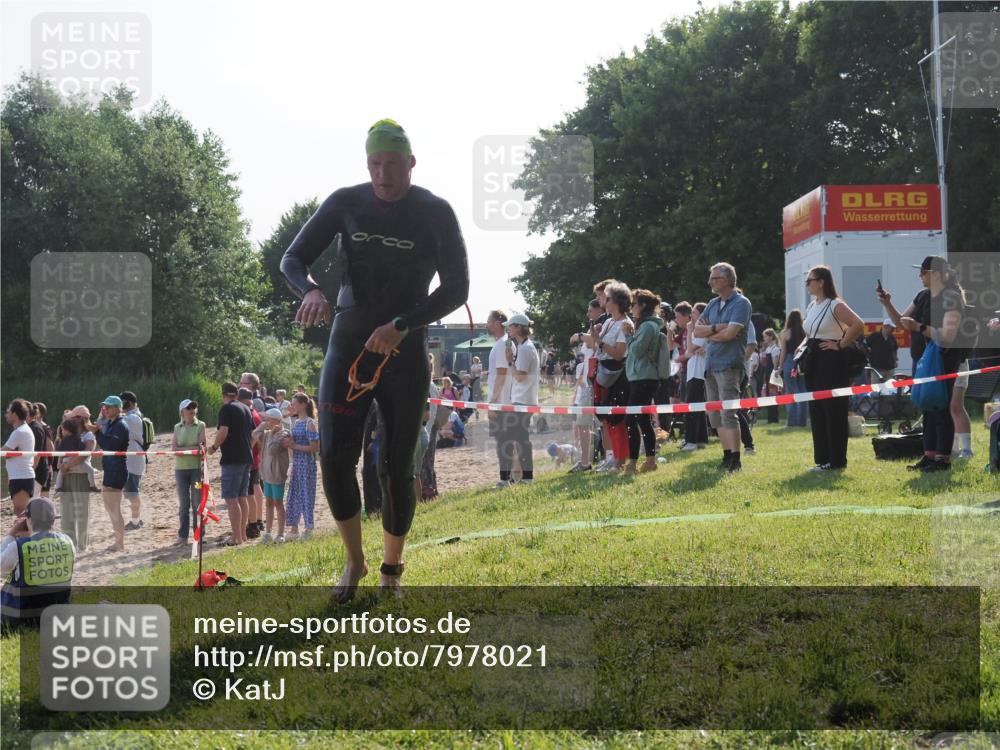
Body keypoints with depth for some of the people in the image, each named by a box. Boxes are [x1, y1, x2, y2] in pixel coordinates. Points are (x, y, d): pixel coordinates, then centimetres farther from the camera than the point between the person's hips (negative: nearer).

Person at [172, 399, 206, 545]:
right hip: (180, 468, 2)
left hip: (197, 468, -2)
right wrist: (192, 448, -14)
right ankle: (182, 536, 9)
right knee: (183, 504, 5)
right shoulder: (177, 427, 9)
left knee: (197, 503, -1)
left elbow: (204, 445, -5)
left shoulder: (200, 425, 2)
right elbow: (173, 449, -1)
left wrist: (182, 449, -16)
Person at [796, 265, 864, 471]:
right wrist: (803, 345, 10)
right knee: (816, 412, 9)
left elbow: (858, 324, -22)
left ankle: (836, 461, 0)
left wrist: (841, 345, -17)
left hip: (832, 362, -9)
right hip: (814, 362, 9)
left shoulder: (836, 305, -10)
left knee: (833, 411, -5)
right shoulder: (811, 307, 16)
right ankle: (823, 459, 15)